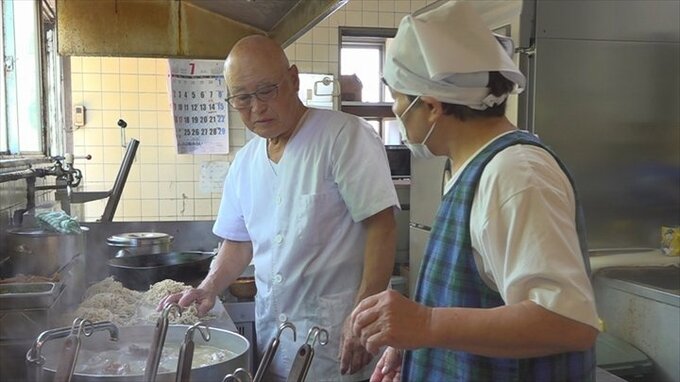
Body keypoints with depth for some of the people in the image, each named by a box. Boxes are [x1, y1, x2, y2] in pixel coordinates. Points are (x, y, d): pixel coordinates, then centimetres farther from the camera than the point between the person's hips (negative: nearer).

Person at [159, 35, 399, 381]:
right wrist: (208, 289, 0)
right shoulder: (244, 162, 8)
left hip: (335, 332, -6)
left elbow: (381, 226, -16)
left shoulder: (344, 135, -12)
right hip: (270, 330, 6)